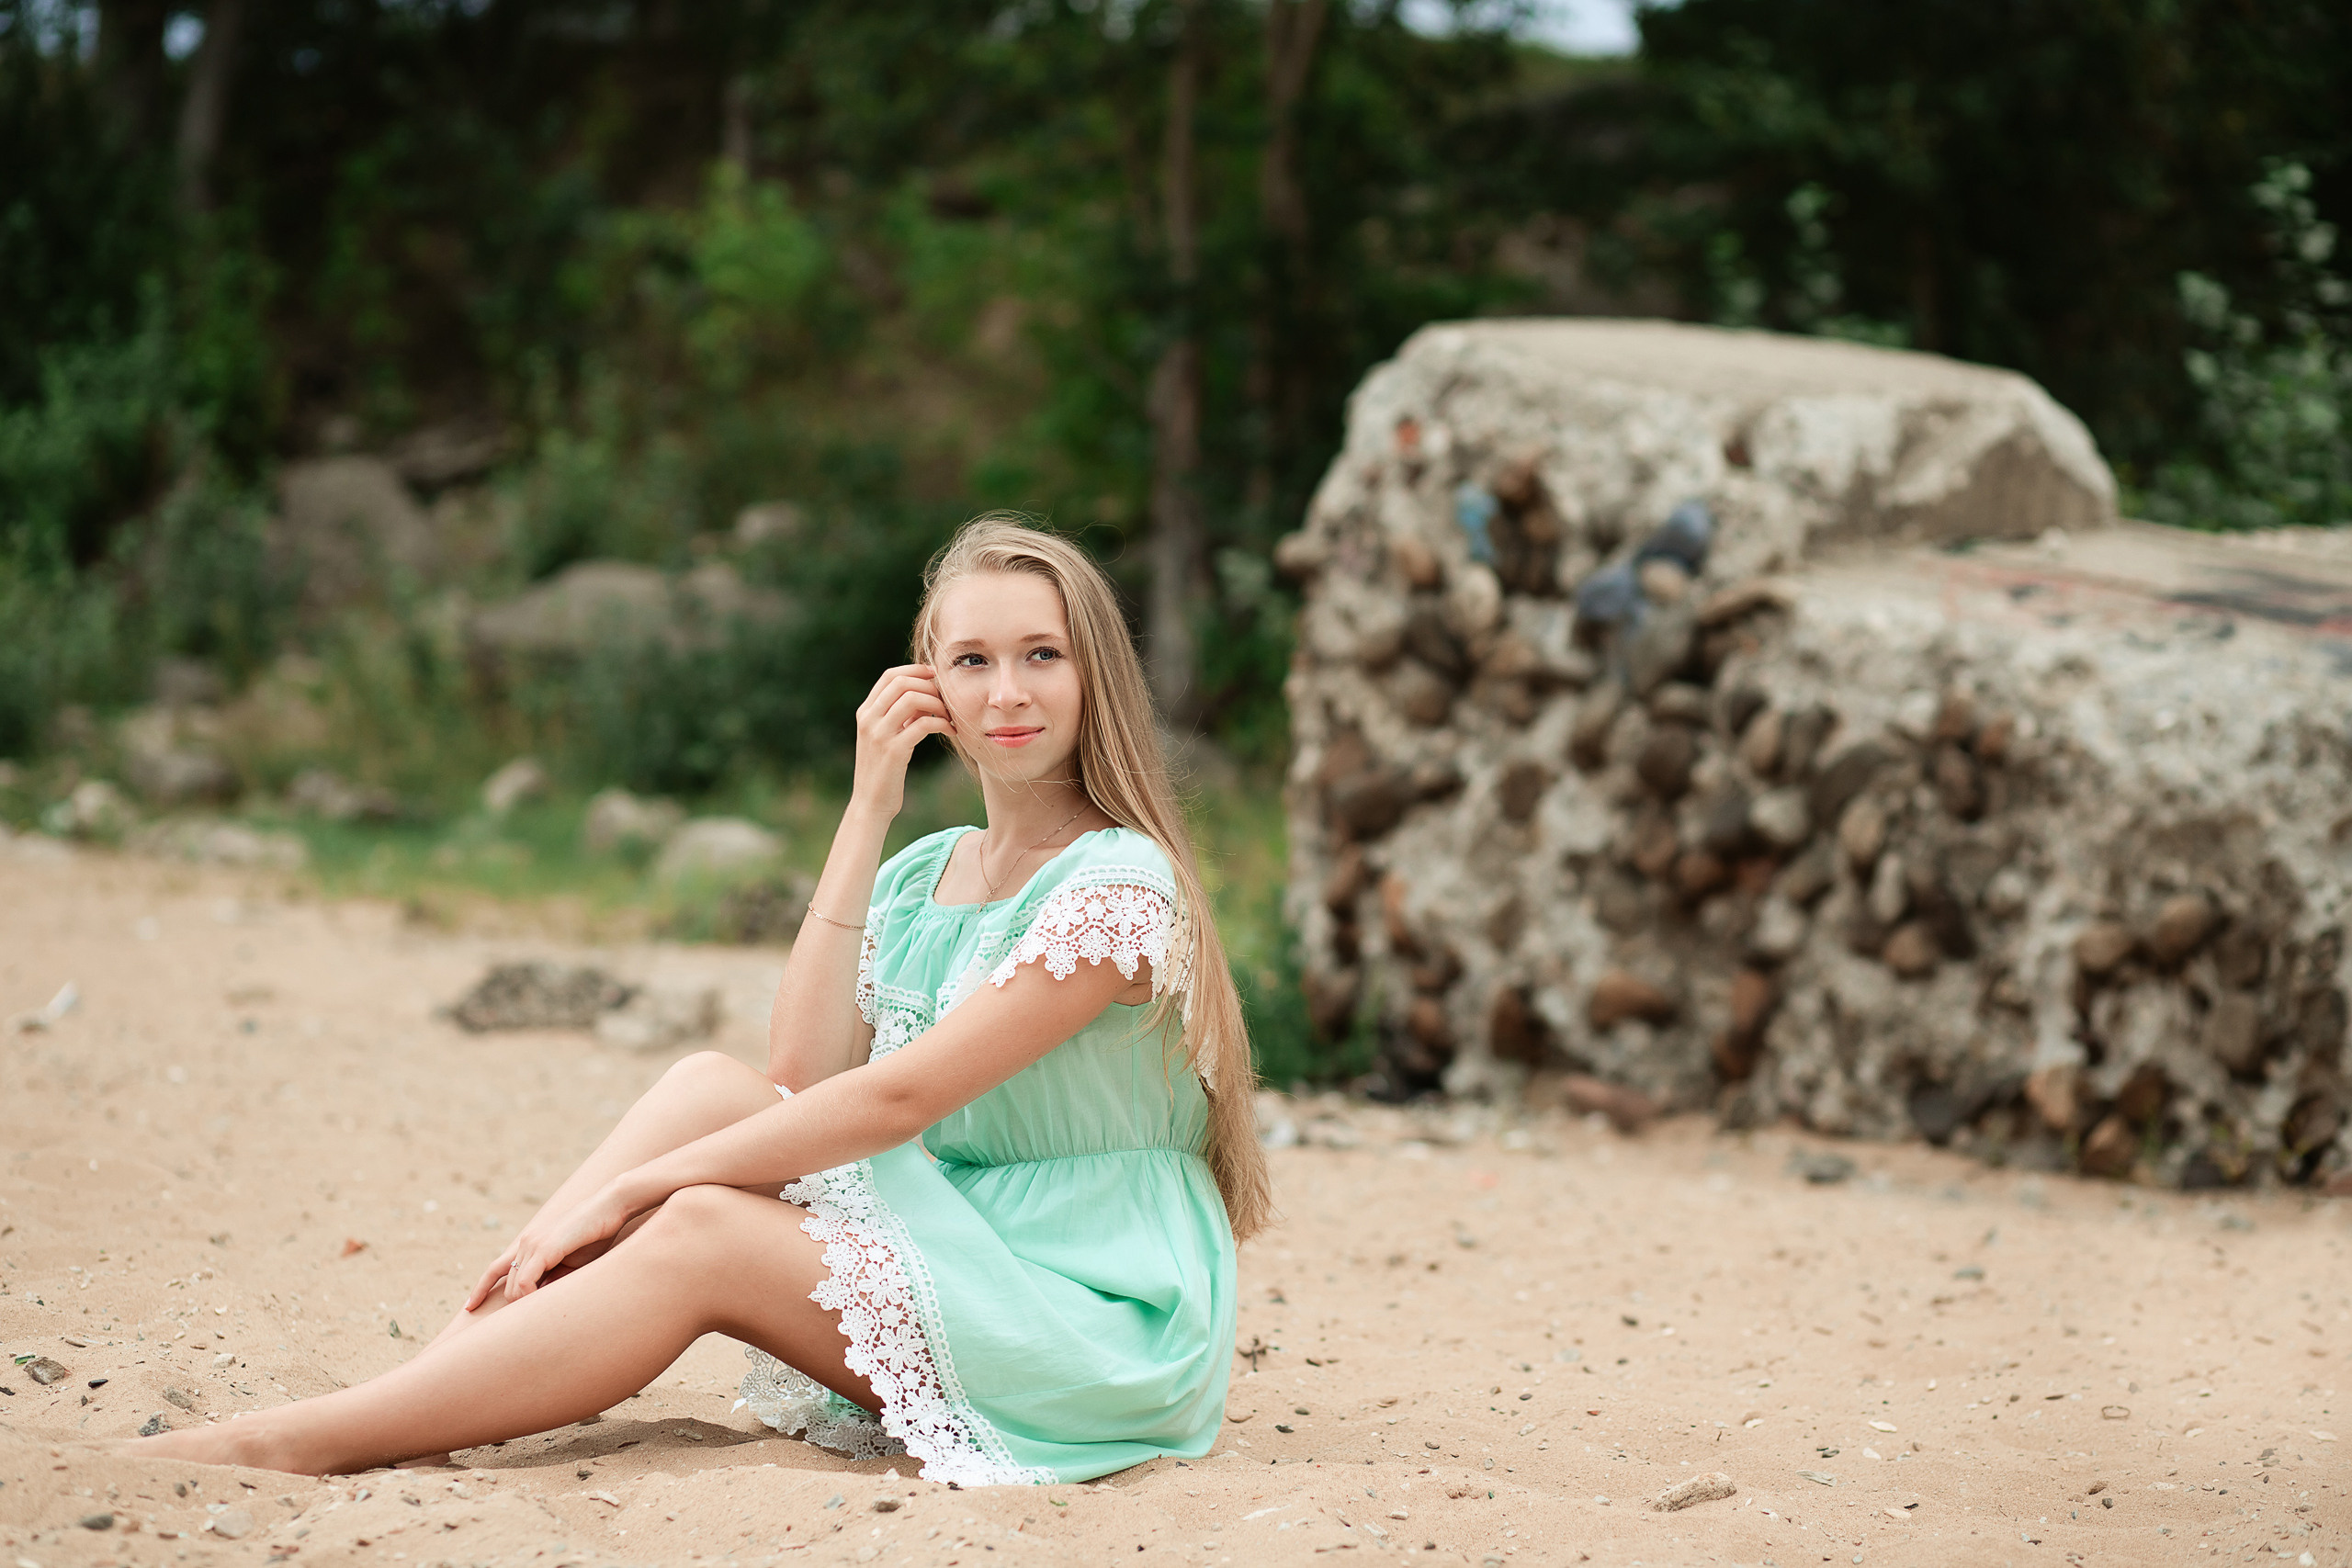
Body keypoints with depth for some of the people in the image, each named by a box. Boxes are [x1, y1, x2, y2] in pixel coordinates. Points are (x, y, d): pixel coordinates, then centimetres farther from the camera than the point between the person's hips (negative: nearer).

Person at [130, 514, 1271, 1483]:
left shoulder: (1120, 886, -14)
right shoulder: (922, 875, 11)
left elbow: (898, 1098, -19)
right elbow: (802, 1074, -5)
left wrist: (626, 1191, -19)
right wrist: (869, 808, -6)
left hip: (1105, 1318, -7)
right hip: (947, 1273, 7)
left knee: (698, 1234, -23)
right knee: (710, 1088, -12)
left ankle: (295, 1443, -28)